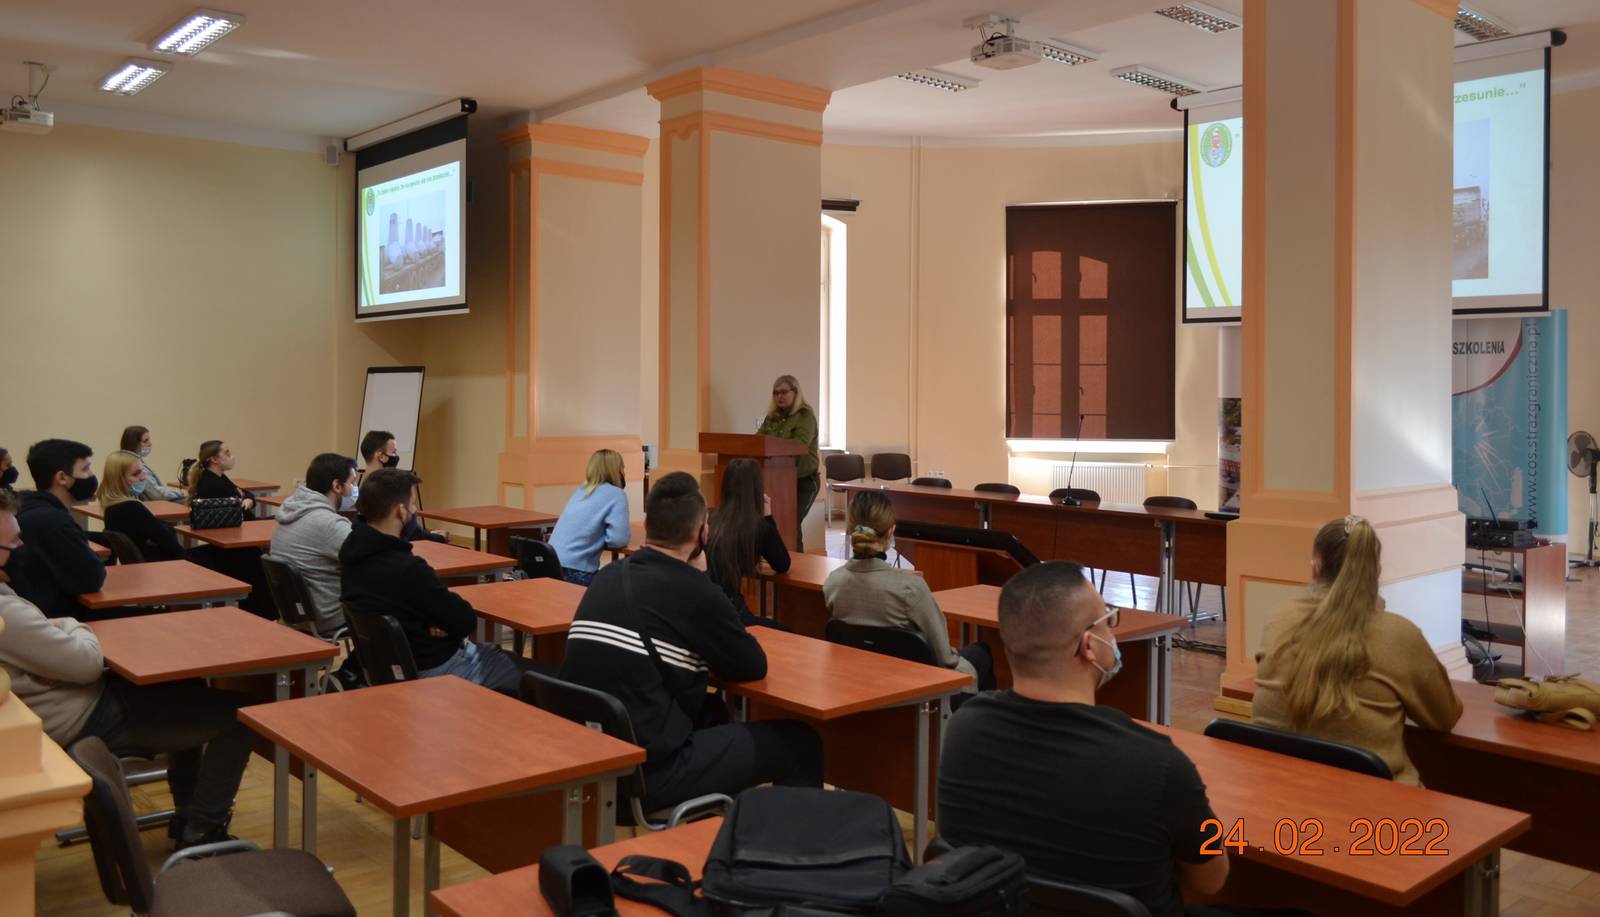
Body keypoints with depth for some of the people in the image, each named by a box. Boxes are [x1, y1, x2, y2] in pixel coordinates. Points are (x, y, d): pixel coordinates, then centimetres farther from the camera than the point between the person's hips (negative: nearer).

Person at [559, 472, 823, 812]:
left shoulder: (608, 576, 8)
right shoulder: (694, 591, -14)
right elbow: (753, 666, 1)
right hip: (646, 770, -8)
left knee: (712, 714, 31)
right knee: (798, 743, 4)